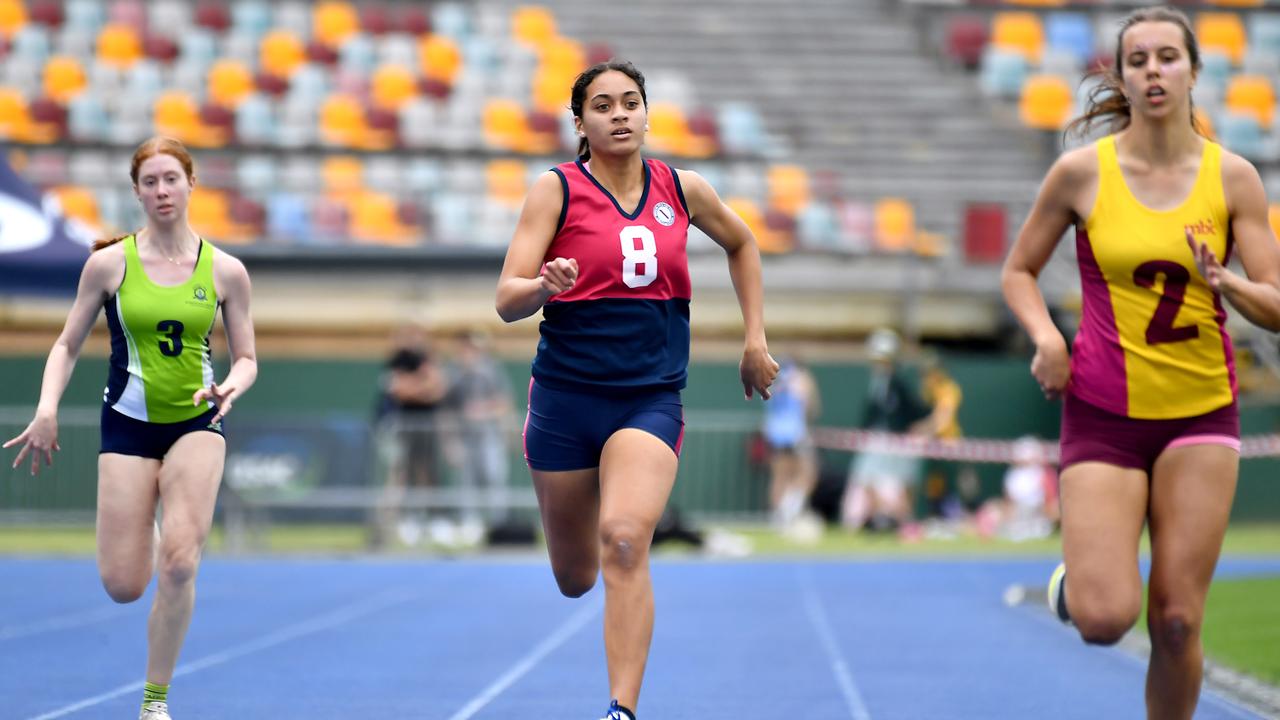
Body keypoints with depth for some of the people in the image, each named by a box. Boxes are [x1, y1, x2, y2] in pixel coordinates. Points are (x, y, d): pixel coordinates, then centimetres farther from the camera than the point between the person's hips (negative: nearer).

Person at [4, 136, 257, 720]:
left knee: (178, 565, -18)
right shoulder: (109, 263, -3)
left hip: (197, 424, 0)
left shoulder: (225, 271, -2)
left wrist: (231, 386, -17)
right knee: (123, 586, -6)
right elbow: (67, 346, 3)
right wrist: (47, 409, -12)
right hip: (128, 424, 0)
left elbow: (246, 358, 5)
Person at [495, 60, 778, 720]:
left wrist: (755, 339, 18)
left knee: (623, 541, -26)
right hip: (565, 395, 0)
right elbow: (507, 300, -10)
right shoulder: (557, 189, -5)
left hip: (651, 398, 0)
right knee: (574, 580, 11)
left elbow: (740, 243, 24)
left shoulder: (683, 190, 3)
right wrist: (544, 286, -32)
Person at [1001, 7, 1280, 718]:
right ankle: (1074, 578, 24)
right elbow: (1018, 270, 9)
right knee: (1104, 618, -13)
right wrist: (1045, 335, -10)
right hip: (1102, 412, -1)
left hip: (1200, 414, 1)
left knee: (1177, 621, -4)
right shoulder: (1082, 171, -4)